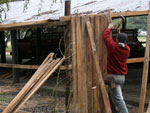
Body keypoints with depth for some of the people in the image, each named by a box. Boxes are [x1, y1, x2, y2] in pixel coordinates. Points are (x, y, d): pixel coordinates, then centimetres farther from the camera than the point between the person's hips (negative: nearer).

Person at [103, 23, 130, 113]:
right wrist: (119, 32, 32)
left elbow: (105, 35, -1)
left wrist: (109, 27, 16)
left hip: (113, 76, -7)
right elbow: (123, 43, 25)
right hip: (122, 76, 7)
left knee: (118, 99, -9)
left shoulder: (113, 46, -13)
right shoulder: (127, 49, 1)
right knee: (116, 96, 24)